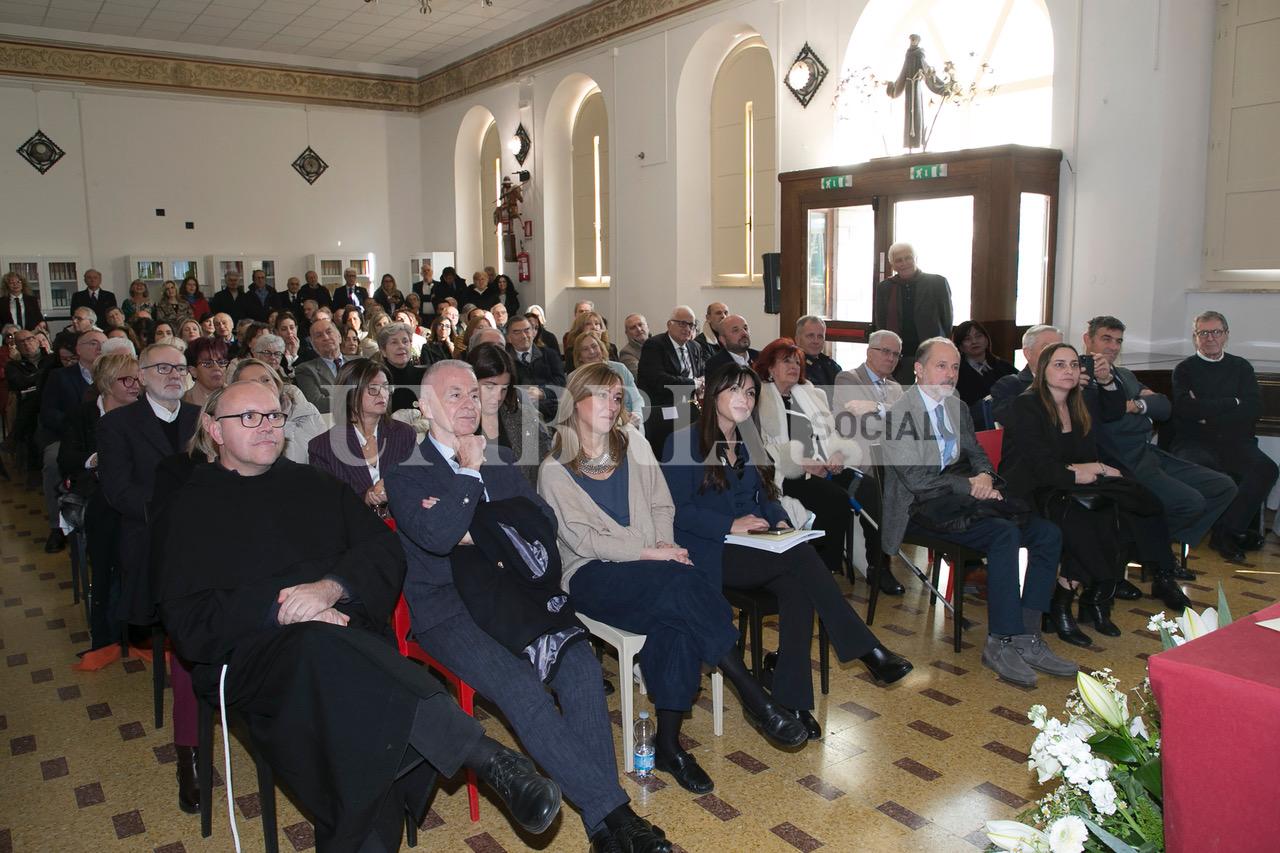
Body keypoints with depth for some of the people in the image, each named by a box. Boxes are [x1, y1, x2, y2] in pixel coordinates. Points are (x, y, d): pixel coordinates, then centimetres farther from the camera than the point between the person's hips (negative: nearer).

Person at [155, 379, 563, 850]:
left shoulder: (314, 484, 23)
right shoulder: (188, 508, 13)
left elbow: (385, 551, 12)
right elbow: (188, 621, 2)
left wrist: (333, 587, -9)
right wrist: (278, 612, -14)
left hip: (346, 635, 3)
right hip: (252, 650, -3)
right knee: (323, 651, -38)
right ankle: (486, 756, -41)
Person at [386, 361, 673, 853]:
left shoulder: (500, 460, 19)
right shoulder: (404, 475, 2)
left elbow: (544, 519, 9)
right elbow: (438, 536, -16)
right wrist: (469, 470, -8)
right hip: (446, 609, -4)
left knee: (580, 665, -22)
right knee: (519, 684, -29)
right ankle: (611, 813, -22)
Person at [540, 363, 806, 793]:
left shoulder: (634, 445, 12)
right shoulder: (555, 470, -2)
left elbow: (662, 506, 11)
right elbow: (583, 539, -10)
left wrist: (666, 545, -9)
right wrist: (651, 552, -17)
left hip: (652, 567, 4)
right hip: (590, 576, -4)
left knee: (674, 621, -31)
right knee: (681, 583, -32)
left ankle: (669, 743, -20)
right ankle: (756, 700, -24)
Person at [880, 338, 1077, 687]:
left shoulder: (958, 408, 18)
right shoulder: (900, 413, -8)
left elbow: (977, 454, 20)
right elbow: (917, 478, -14)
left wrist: (984, 476, -4)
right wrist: (971, 486, -16)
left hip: (961, 497, 8)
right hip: (923, 506, -8)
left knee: (1047, 533, -10)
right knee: (1005, 533, -30)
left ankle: (1026, 636, -10)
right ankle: (1000, 643, -23)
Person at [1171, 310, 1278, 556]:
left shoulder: (1241, 367, 18)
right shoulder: (1185, 369, 11)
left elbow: (1254, 409, 2)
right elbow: (1185, 409, -9)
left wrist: (1209, 414, -6)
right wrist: (1233, 403, -4)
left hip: (1236, 442, 3)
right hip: (1194, 442, -3)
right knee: (1204, 469, -36)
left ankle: (1227, 530, -21)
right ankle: (1235, 529, -16)